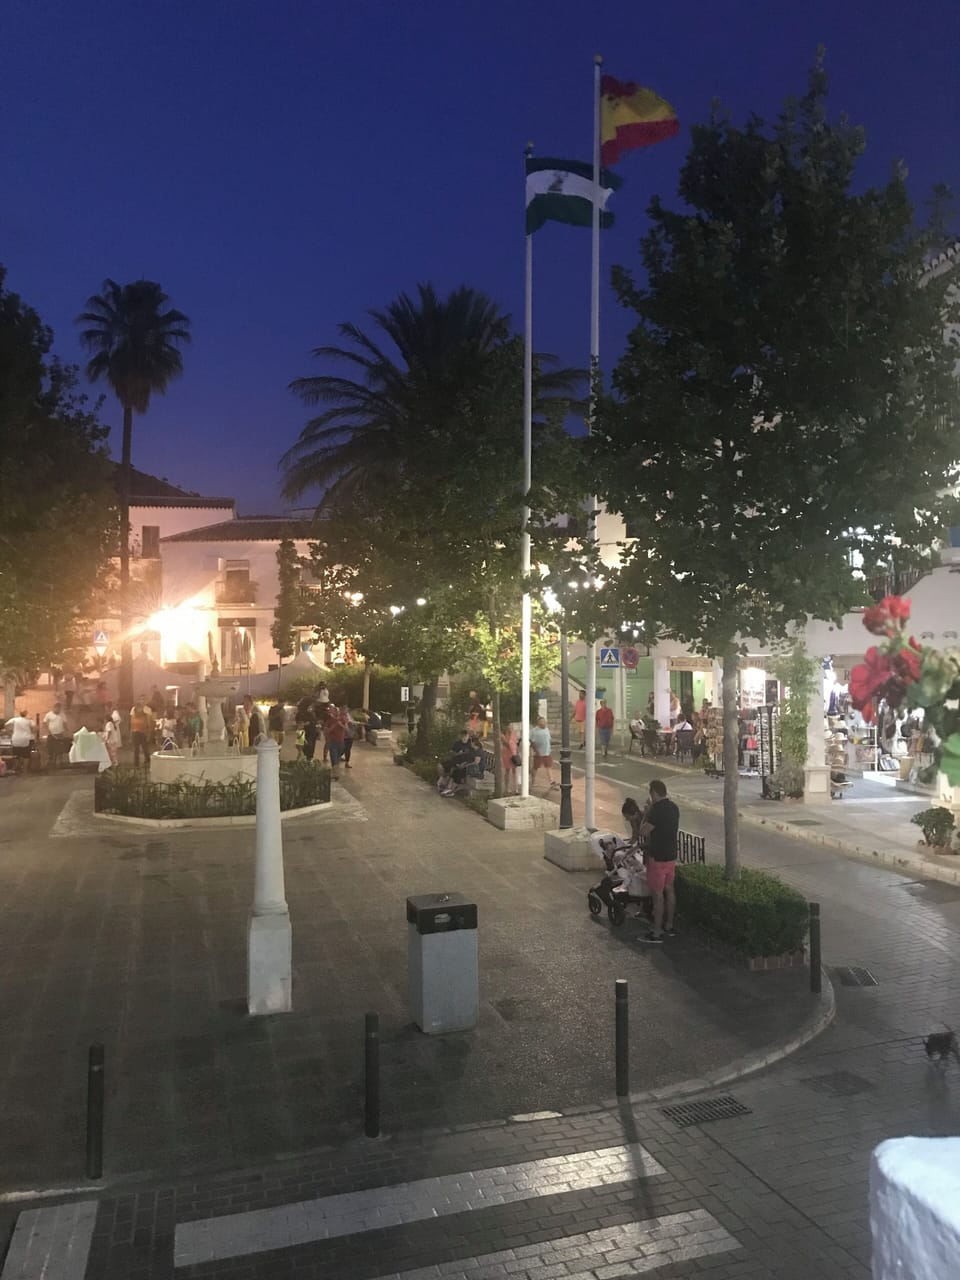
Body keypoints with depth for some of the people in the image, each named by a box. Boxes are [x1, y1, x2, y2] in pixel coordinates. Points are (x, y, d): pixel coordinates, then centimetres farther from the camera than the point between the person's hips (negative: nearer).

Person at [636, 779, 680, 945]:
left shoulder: (656, 810, -23)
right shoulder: (674, 807, 4)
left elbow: (643, 831, -18)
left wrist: (646, 813, -7)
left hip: (658, 858, -9)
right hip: (671, 855, 9)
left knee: (657, 894, -2)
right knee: (669, 890, 18)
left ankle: (656, 934, 3)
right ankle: (668, 926, 29)